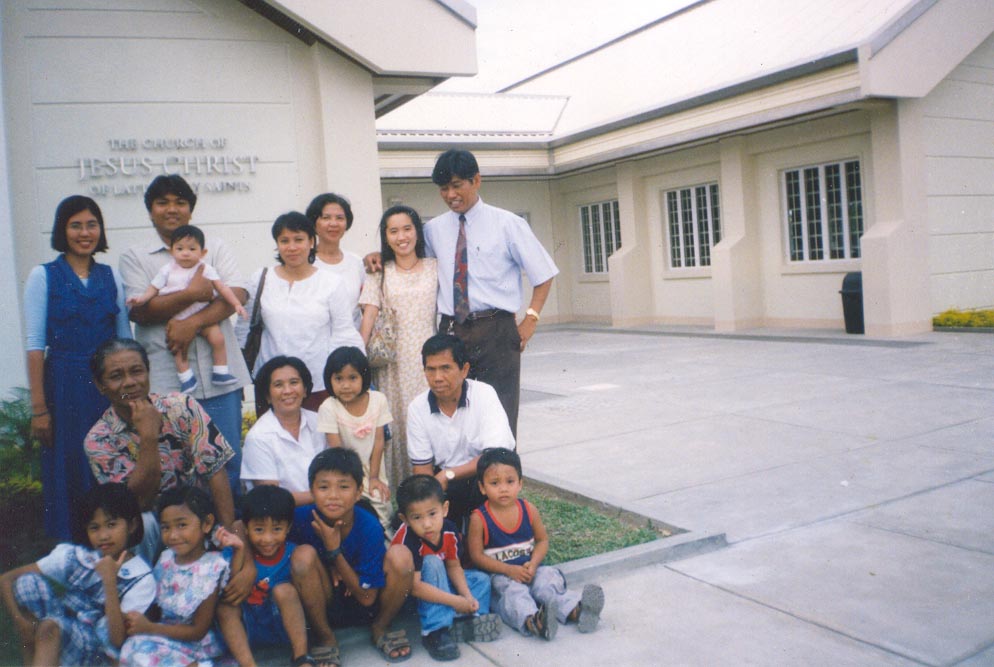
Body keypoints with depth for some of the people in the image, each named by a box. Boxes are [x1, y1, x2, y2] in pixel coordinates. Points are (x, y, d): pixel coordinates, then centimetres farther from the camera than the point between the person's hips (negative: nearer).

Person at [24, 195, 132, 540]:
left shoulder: (111, 276, 9)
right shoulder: (43, 276, -1)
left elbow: (125, 339, 10)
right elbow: (35, 345, -5)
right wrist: (38, 408, -9)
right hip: (64, 387, -3)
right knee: (67, 474, 5)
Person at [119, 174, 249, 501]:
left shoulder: (216, 248, 12)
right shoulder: (135, 257, 9)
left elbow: (237, 295, -3)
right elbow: (139, 310, -5)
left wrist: (192, 323, -15)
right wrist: (192, 294, -13)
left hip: (219, 375, 1)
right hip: (166, 381, -1)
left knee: (228, 461, 5)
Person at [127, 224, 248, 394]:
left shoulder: (206, 269, 0)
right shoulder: (167, 271, 2)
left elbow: (222, 288, -2)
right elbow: (154, 288, 6)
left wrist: (237, 304, -9)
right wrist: (142, 299, -11)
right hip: (176, 319, 0)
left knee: (218, 337, -14)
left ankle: (220, 373, -1)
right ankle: (186, 377, -2)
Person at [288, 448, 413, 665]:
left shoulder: (369, 527, -22)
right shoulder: (302, 518, -21)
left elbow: (367, 597, -18)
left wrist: (334, 551, -27)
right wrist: (327, 566, -20)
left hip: (366, 607, 0)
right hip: (323, 605, 1)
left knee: (400, 555, -27)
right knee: (303, 554, -28)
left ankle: (380, 629, 2)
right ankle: (325, 639, -6)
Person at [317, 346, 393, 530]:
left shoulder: (378, 400, -6)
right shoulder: (328, 408, -14)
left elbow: (378, 441, -3)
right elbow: (337, 450, -14)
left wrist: (374, 477, -5)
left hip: (371, 468, 3)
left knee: (383, 508, -13)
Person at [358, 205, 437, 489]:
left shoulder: (434, 268, 10)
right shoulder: (379, 274, 7)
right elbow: (369, 316, -1)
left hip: (426, 358, 0)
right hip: (392, 360, 0)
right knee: (396, 421, -1)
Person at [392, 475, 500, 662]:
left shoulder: (449, 531, -17)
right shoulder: (407, 541, -35)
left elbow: (454, 567, -5)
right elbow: (414, 586, -37)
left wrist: (467, 596, -21)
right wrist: (454, 601, -35)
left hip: (439, 582, 7)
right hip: (407, 595, -7)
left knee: (481, 579, 0)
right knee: (432, 563, -33)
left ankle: (465, 620, -21)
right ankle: (435, 630, -33)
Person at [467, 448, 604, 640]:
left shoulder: (529, 510, 1)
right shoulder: (479, 518, -10)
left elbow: (542, 540, 10)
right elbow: (477, 555, -9)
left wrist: (533, 563, -10)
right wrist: (509, 570, -18)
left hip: (528, 570, 4)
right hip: (498, 575, -4)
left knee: (548, 579, -24)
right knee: (512, 590, -33)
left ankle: (575, 610, -43)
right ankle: (532, 622, -60)